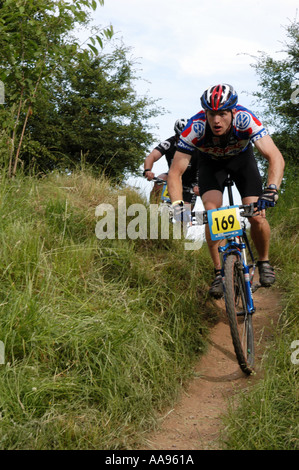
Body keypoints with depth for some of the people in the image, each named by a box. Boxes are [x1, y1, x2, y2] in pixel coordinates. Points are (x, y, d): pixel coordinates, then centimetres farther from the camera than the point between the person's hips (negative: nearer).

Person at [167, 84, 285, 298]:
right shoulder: (195, 127, -35)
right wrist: (177, 204, -46)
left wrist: (271, 190, -59)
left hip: (241, 158, 0)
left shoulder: (245, 119, -37)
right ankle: (219, 272, -3)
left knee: (257, 216, -16)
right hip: (210, 162, 0)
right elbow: (175, 173, -30)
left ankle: (264, 262, 11)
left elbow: (276, 157, -42)